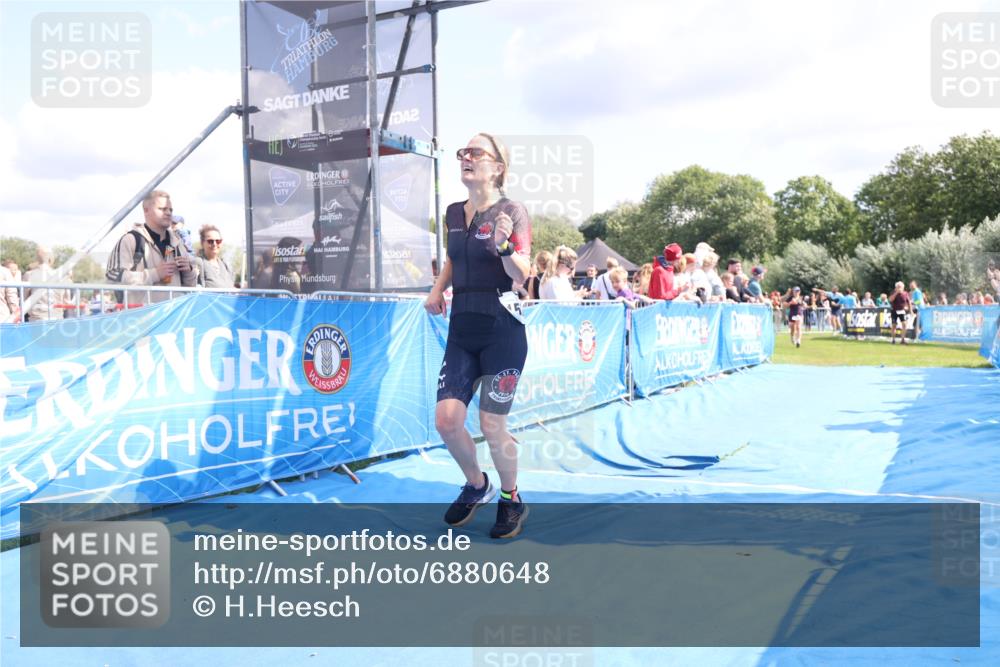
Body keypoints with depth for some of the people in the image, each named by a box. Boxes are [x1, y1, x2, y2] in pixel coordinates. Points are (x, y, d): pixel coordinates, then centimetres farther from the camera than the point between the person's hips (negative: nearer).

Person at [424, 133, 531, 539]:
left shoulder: (511, 211, -8)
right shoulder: (453, 214, 9)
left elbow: (522, 276, -13)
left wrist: (504, 245, -31)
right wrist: (438, 289, 11)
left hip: (502, 329, -5)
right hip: (462, 328, 6)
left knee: (492, 425, 0)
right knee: (446, 419, 0)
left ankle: (511, 500, 26)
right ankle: (476, 486, 29)